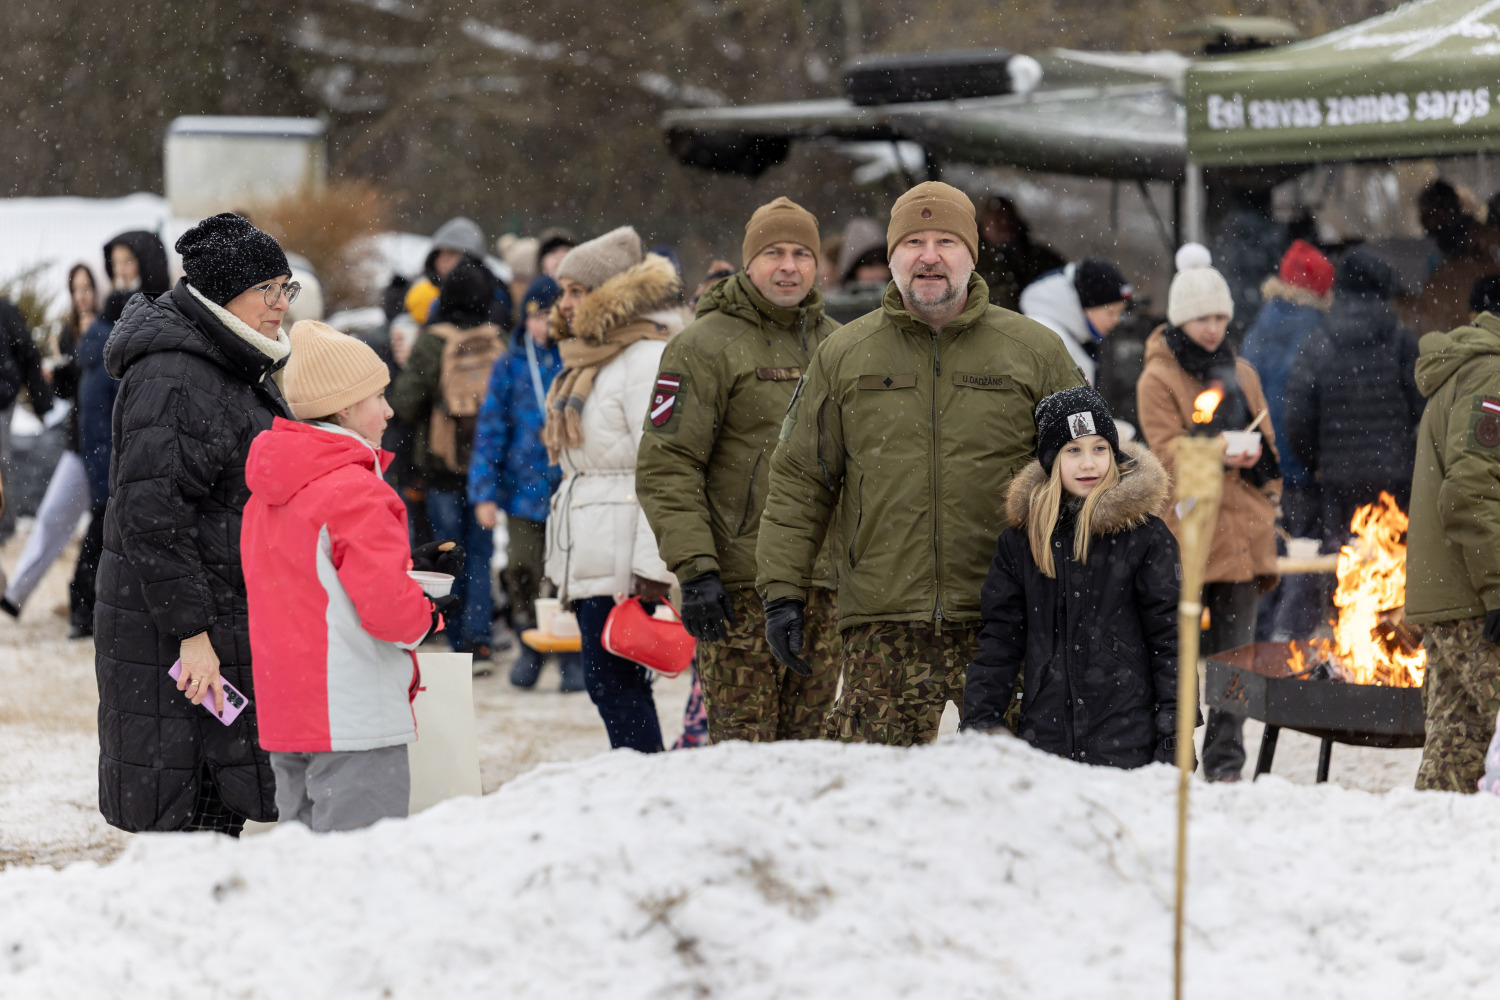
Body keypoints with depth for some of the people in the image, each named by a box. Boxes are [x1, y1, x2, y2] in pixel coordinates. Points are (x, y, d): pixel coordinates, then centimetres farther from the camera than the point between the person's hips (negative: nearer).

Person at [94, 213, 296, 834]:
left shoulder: (243, 372, 16)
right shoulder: (173, 379, -18)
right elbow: (152, 513, -23)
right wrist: (192, 632, -25)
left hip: (233, 626, 10)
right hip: (172, 637, -10)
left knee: (220, 817, 11)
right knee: (186, 820, -7)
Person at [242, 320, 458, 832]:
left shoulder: (266, 495, 12)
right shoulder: (354, 491, -16)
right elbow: (386, 603, -22)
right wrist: (428, 616, -1)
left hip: (284, 715, 9)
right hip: (354, 721, -9)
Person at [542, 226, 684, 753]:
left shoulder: (647, 359, -13)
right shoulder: (588, 360, 19)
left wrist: (653, 564, -23)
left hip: (622, 560, -10)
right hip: (590, 555, 10)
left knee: (613, 681, -11)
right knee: (608, 683, 9)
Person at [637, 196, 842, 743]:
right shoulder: (705, 345, -5)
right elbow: (666, 467, -10)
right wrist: (694, 567, -19)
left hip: (823, 584, 6)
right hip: (740, 583, -6)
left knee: (809, 750, 8)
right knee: (743, 746, -7)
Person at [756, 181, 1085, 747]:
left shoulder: (1035, 352, 7)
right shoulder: (843, 356, 10)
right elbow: (799, 481, 11)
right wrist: (783, 589, 3)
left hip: (1003, 626, 0)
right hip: (880, 626, 0)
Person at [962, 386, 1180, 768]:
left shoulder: (1145, 535, -1)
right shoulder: (1020, 539, 7)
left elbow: (1169, 636, -1)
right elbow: (999, 636, 11)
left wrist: (1173, 735, -5)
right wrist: (979, 726, 5)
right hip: (1045, 737, 3)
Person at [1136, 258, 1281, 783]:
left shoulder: (1241, 374, 16)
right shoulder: (1158, 379, -1)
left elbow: (1265, 447, 21)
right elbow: (1168, 450, -10)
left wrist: (1268, 502, 14)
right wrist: (1219, 455, -24)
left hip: (1241, 530, 5)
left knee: (1235, 650, 5)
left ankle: (1225, 761, 10)